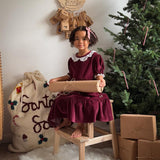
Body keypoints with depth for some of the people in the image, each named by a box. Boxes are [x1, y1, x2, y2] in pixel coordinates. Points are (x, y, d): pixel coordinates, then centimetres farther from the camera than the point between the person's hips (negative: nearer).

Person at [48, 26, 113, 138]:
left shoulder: (95, 57, -5)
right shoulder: (72, 60, 12)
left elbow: (98, 73, -6)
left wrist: (101, 80, -27)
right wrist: (57, 79, 15)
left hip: (90, 91, -6)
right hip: (76, 91, 7)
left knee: (77, 102, -31)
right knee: (60, 100, -8)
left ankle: (80, 126, -7)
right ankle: (67, 121, 17)